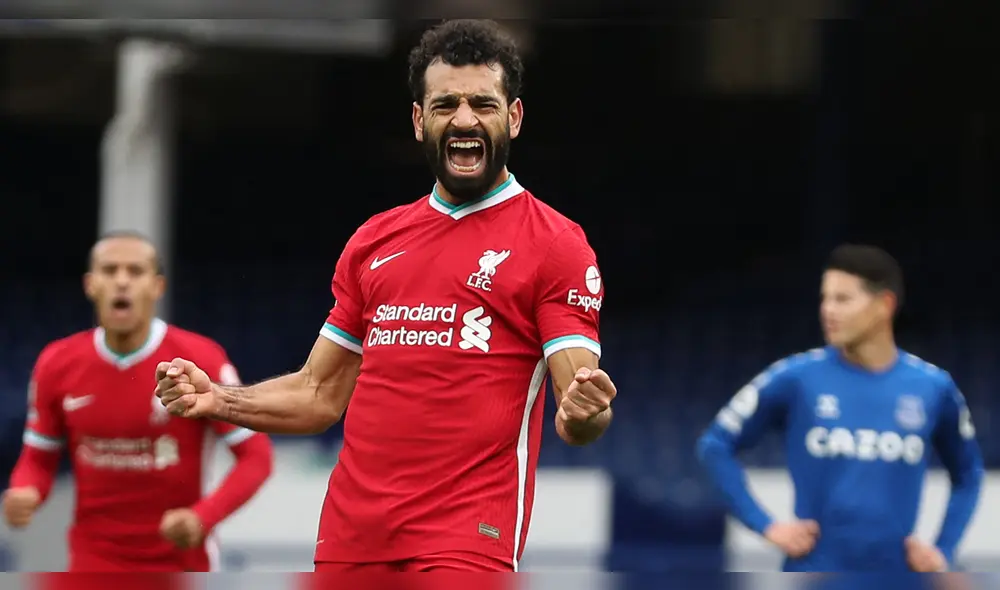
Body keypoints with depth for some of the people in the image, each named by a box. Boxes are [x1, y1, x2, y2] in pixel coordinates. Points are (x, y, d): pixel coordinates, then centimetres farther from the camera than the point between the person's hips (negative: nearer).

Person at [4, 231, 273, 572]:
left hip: (180, 557, -1)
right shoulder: (57, 365, -3)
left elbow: (255, 455, -9)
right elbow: (39, 459, 9)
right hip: (94, 566, 1)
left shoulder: (200, 360, -12)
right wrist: (25, 495, -16)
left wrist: (203, 518, -24)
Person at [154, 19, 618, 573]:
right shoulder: (374, 241, 16)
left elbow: (576, 418, -8)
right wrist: (217, 400, 4)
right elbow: (320, 395, 20)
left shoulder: (556, 244, -1)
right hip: (349, 541, 5)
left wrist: (584, 413, -31)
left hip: (466, 545, -5)